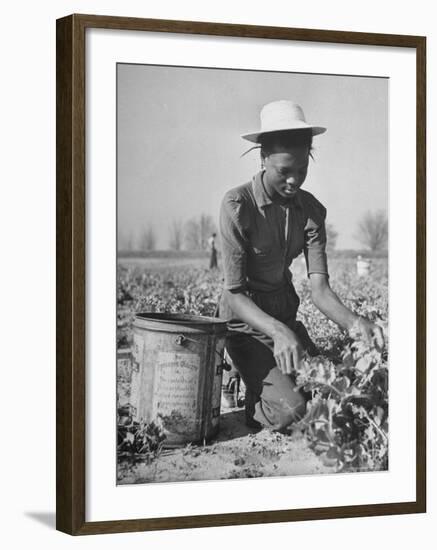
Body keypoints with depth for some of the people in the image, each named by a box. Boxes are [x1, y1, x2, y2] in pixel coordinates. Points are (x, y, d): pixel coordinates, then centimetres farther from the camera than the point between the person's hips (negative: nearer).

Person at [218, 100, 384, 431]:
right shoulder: (238, 205, -19)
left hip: (286, 316, 6)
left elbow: (319, 288, -11)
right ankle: (252, 408, 11)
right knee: (292, 412, -23)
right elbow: (234, 292, -21)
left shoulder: (311, 210, -3)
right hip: (246, 323, -6)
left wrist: (352, 322, -34)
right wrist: (277, 332, -39)